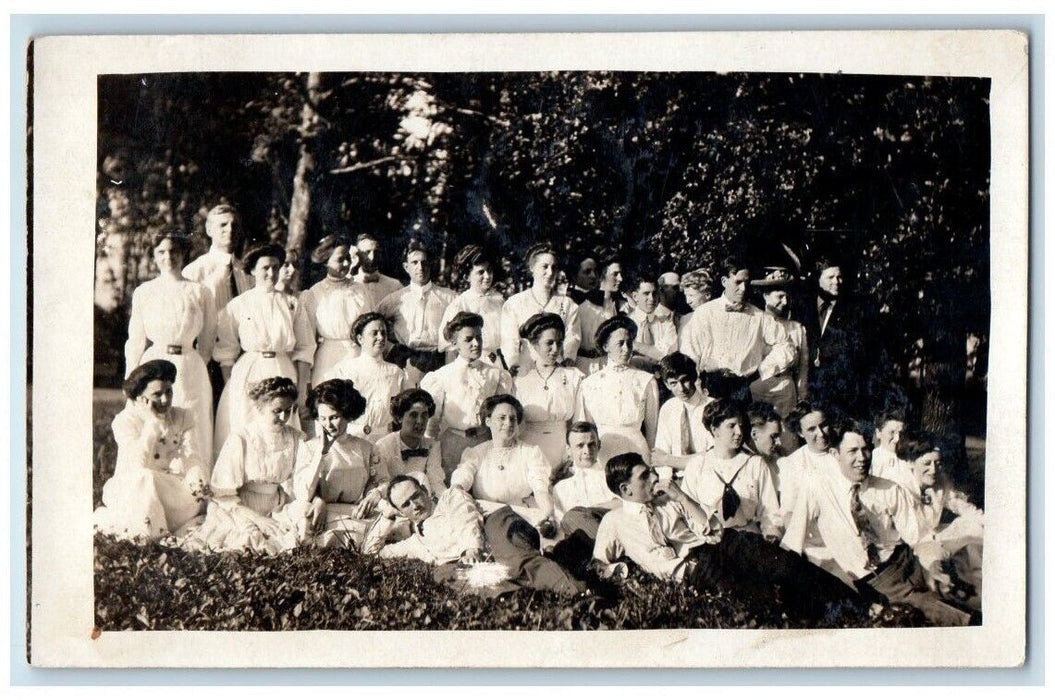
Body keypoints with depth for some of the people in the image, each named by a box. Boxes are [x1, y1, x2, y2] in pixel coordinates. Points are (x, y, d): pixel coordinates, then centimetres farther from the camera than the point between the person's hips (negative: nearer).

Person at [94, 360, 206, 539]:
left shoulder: (183, 418, 5)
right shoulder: (124, 421, -7)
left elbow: (191, 459, -6)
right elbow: (137, 464, -23)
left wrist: (198, 483, -27)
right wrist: (153, 422, -21)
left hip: (173, 492, 4)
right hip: (131, 489, -4)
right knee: (145, 479, -37)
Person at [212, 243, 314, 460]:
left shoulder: (292, 305, 8)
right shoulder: (238, 305, 5)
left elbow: (305, 350, 9)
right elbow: (226, 353, 6)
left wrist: (301, 389, 3)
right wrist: (229, 387, 0)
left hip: (283, 375, 1)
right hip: (247, 376, -1)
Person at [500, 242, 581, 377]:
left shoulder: (568, 304, 17)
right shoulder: (514, 303, 11)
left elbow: (572, 337, 4)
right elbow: (510, 340, 0)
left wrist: (565, 357, -17)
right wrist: (513, 364, -19)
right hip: (525, 372, -1)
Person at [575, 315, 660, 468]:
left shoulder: (646, 381, 4)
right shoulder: (588, 384, 7)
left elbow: (652, 428, 10)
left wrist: (651, 459, 10)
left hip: (635, 450, -1)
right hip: (599, 454, 1)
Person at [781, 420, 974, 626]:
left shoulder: (891, 491, 3)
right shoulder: (817, 491, -4)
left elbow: (915, 537, 2)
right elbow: (791, 545, 0)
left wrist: (929, 566, -13)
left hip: (905, 561, 3)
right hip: (873, 580, -3)